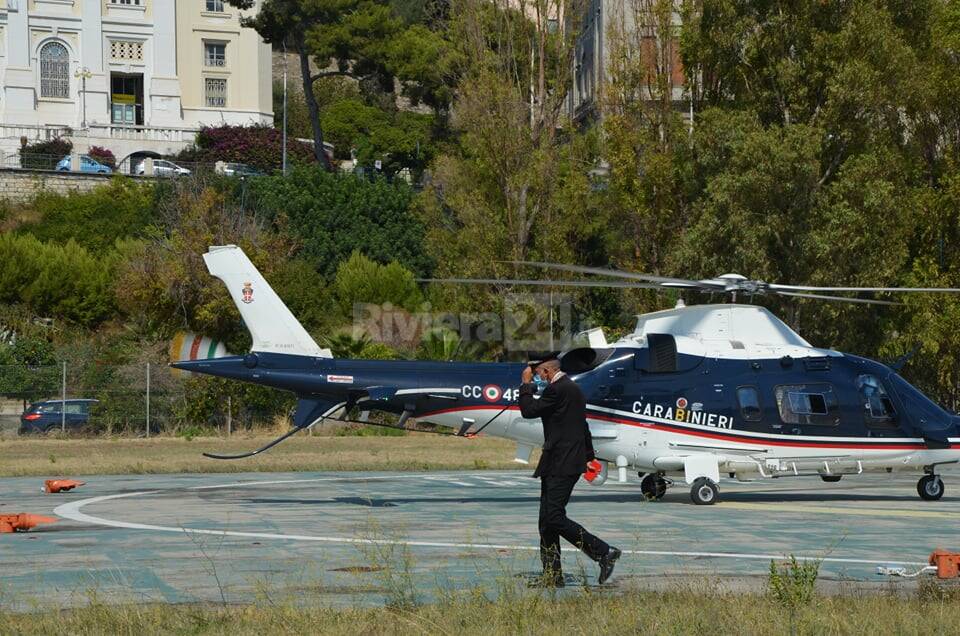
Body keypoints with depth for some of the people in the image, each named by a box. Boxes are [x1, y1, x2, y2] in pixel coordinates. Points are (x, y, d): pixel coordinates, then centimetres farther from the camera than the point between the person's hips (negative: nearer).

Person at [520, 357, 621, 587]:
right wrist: (589, 456, 35)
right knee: (547, 519, 10)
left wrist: (526, 385, 0)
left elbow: (528, 411, -13)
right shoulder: (572, 388, 18)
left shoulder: (558, 389, -15)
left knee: (554, 517, -14)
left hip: (561, 465, -11)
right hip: (560, 463, 11)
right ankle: (552, 575, 10)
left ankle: (604, 553, -10)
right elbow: (582, 425, 27)